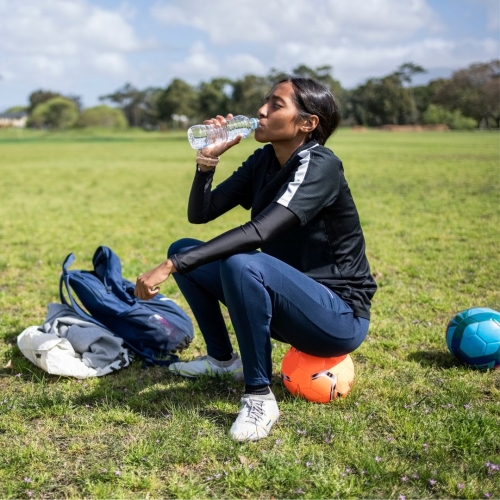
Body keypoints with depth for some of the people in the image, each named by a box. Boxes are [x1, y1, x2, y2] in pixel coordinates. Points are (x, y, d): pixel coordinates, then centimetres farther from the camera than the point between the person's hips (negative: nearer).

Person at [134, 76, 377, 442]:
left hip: (340, 318, -8)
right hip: (289, 300, 8)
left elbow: (259, 233, -34)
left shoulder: (319, 166, -21)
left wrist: (171, 267, -36)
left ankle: (260, 397, -19)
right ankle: (223, 359, 18)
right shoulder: (264, 161, 3)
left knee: (242, 263, -35)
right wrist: (208, 159, -14)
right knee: (185, 250, 5)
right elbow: (200, 214, 2)